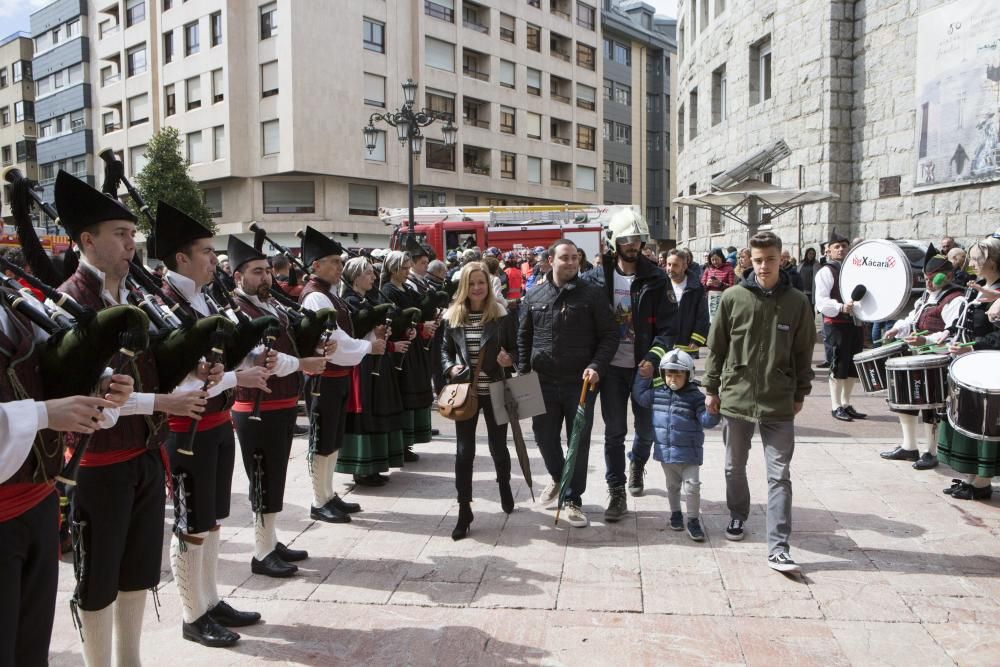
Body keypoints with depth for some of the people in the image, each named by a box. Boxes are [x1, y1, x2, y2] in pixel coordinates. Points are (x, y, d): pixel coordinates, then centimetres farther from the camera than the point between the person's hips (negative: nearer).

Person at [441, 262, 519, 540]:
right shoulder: (453, 316, 0)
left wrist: (510, 359, -20)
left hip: (495, 391, -1)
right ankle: (464, 509, 10)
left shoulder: (502, 316, -5)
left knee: (498, 445, 12)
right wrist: (450, 367, -9)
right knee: (464, 450, 2)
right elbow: (445, 350, 9)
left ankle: (504, 485, 43)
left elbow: (515, 349, 1)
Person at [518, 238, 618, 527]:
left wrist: (597, 367, -15)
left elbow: (609, 335, -2)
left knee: (579, 442, 3)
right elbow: (523, 337, 13)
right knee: (544, 436, 13)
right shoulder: (535, 297, 5)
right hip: (544, 382, 3)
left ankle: (573, 499, 17)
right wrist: (523, 372, 6)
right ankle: (557, 478, 41)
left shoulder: (592, 295, -3)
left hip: (580, 383, -2)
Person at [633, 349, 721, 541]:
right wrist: (643, 377, 11)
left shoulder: (695, 397, -10)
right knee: (672, 485, 19)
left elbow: (706, 421, -12)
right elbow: (640, 396, 16)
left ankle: (693, 520, 9)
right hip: (665, 451, 4)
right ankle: (675, 513, 36)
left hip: (688, 453, -3)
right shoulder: (658, 394, 1)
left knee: (692, 486, -5)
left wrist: (712, 412, -32)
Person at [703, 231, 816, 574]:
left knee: (780, 475, -1)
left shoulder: (797, 302, -1)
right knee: (735, 467, 16)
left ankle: (777, 547, 3)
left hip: (779, 404, -1)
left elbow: (803, 352, 6)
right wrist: (711, 388, 3)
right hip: (736, 397, 1)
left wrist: (800, 393, 8)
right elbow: (716, 346, 3)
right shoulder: (733, 298, -3)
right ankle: (738, 516, 40)